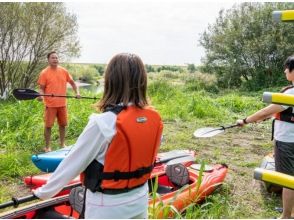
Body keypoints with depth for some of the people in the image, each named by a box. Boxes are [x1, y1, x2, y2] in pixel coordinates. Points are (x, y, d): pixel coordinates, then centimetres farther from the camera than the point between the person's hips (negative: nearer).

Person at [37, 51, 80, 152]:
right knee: (48, 125, 1)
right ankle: (47, 147, 13)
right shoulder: (44, 73, -5)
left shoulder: (64, 71, 4)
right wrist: (41, 95, -22)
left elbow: (72, 83, 13)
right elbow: (42, 88, -3)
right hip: (50, 104, -3)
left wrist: (77, 92, -1)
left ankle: (62, 144, 28)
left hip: (62, 103, 4)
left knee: (63, 124, 12)